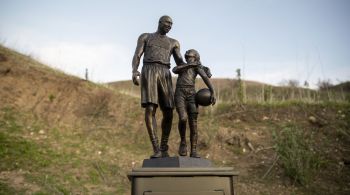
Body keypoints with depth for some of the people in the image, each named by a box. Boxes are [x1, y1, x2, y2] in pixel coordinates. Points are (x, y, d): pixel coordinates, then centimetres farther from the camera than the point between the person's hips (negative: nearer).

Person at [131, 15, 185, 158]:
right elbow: (136, 57, 6)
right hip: (149, 73, -3)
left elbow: (180, 64, 20)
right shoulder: (145, 37, 20)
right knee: (150, 109, -20)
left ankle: (164, 149, 9)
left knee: (168, 113, -6)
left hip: (165, 75, 3)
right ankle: (156, 149, -19)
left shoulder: (173, 43, 28)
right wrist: (134, 71, -16)